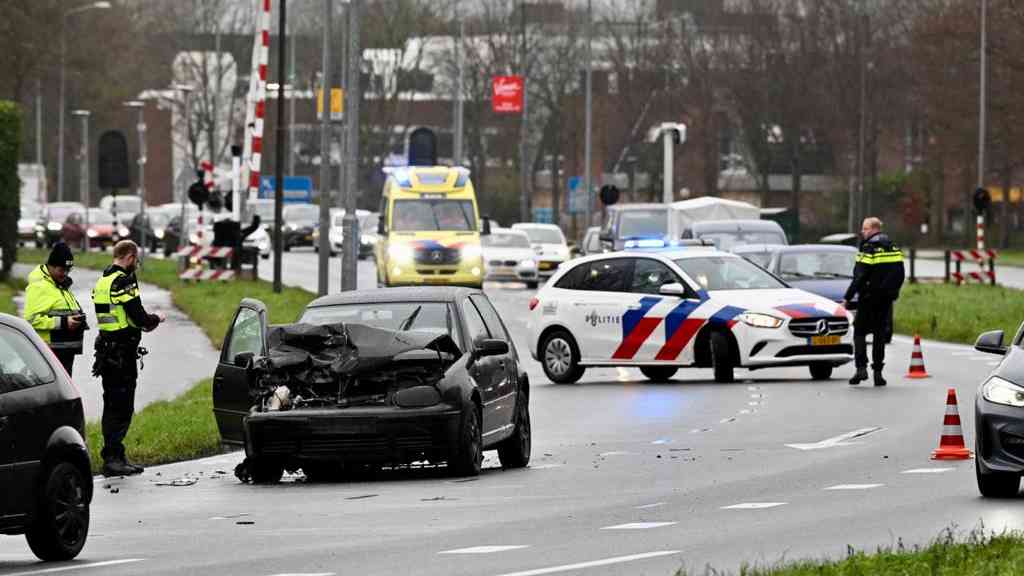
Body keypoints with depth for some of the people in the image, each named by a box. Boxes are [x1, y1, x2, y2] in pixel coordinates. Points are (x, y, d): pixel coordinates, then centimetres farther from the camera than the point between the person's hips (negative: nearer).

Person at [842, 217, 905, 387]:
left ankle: (861, 368, -11)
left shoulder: (869, 249, -13)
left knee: (860, 332, 4)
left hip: (869, 297, -6)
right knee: (880, 334, 10)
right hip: (886, 299, 6)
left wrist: (848, 298, -13)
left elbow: (859, 278, -18)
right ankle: (878, 372, 7)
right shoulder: (894, 248, 8)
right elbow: (900, 275, 13)